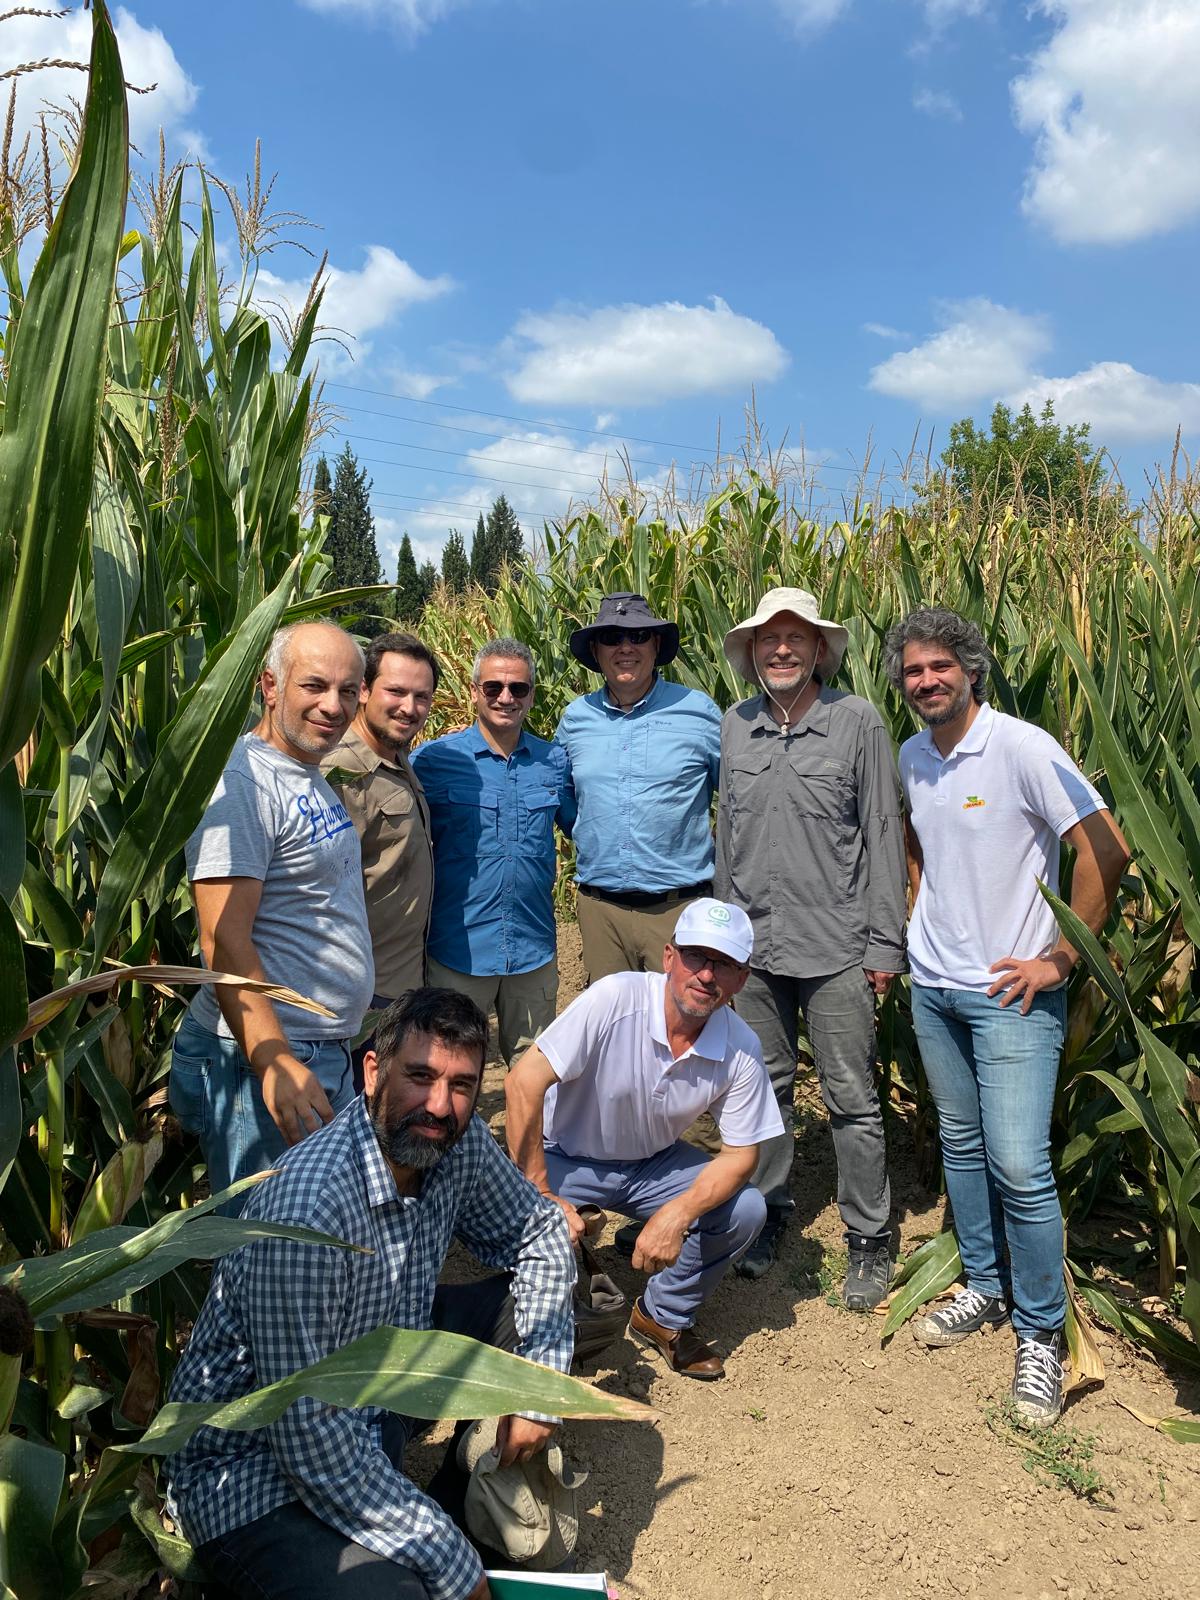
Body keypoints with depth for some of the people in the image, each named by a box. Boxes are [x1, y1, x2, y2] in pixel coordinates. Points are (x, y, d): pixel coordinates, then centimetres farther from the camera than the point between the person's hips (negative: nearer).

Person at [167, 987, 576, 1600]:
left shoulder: (458, 1142, -12)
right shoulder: (307, 1206, -33)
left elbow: (539, 1230, 6)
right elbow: (314, 1447, -29)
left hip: (383, 1399, 8)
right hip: (256, 1463, -8)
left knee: (532, 1302, 1)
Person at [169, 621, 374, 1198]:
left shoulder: (312, 778, 13)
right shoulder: (242, 784, -18)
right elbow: (224, 941, -24)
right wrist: (275, 1064, -30)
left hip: (328, 1056, 10)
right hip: (264, 1062, -9)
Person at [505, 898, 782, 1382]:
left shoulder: (740, 1049, -17)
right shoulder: (615, 999, -30)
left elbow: (740, 1153, -9)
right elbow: (524, 1082, -31)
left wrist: (676, 1215, -27)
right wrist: (542, 1198, -27)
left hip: (654, 1163, 3)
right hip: (568, 1157, -3)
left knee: (745, 1209, -17)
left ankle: (664, 1317, 10)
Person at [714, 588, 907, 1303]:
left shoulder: (860, 722, -6)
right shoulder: (734, 727, 5)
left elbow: (883, 835, -4)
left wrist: (886, 944, -5)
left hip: (838, 946, -3)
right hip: (754, 945, 4)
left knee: (852, 1101, 6)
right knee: (766, 1087, 16)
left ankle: (871, 1242, 23)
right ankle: (770, 1214, 35)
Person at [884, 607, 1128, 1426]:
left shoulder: (1022, 747, -15)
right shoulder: (911, 758, 5)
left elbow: (1107, 848, -16)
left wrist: (1060, 958, -14)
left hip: (1011, 991, -6)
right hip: (934, 987, 7)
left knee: (1019, 1165, -6)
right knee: (961, 1144, 17)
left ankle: (1041, 1334, 13)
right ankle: (986, 1287, 35)